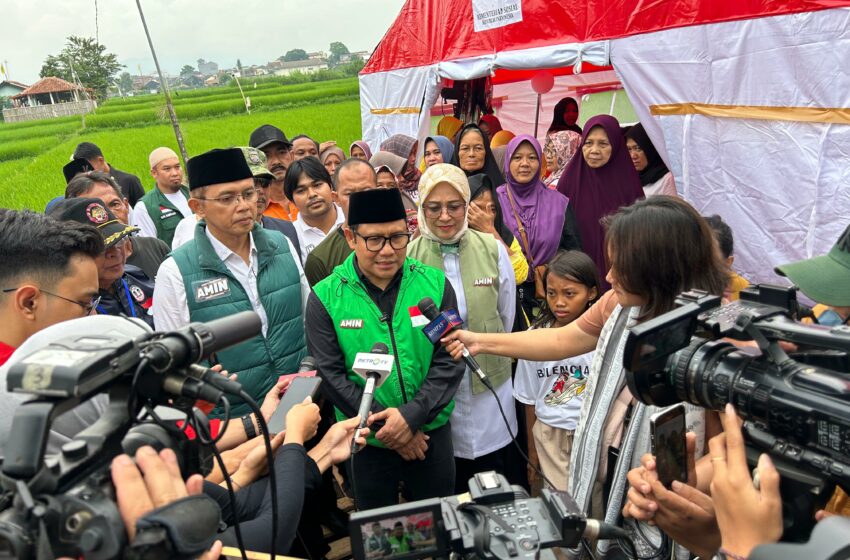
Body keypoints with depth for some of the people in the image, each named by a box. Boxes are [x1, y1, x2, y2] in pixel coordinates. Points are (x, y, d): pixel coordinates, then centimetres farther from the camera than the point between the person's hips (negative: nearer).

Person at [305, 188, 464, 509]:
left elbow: (449, 361, -7)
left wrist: (413, 415, -19)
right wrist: (385, 426, -14)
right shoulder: (326, 297, -9)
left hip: (432, 432, 1)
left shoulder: (434, 283, -6)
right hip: (367, 441, 0)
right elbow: (331, 375, -11)